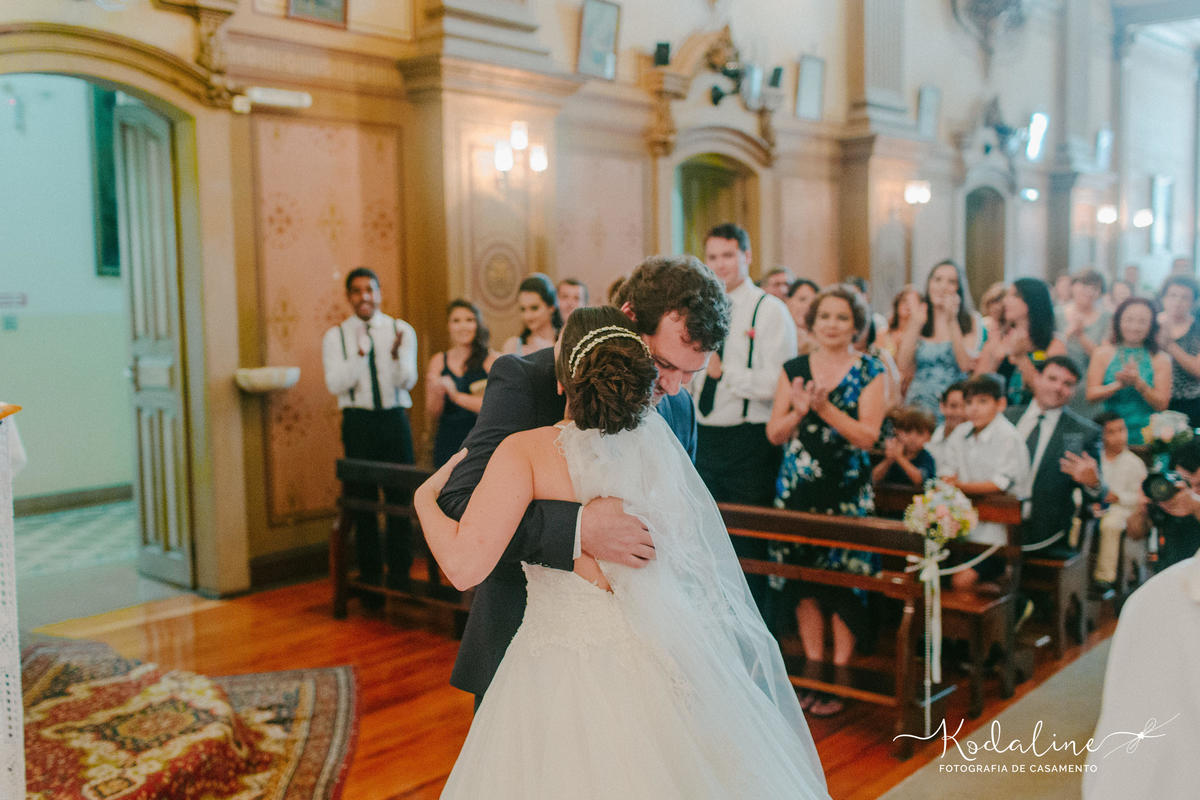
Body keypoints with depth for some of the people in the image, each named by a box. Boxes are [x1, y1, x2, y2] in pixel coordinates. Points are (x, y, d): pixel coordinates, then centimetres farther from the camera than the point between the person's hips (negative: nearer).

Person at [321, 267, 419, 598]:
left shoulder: (402, 330, 4)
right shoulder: (335, 336, 3)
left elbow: (407, 381, -6)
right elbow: (335, 384, -8)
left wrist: (396, 354, -26)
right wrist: (360, 354, -22)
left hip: (395, 419, 0)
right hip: (358, 422, 0)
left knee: (401, 498, 2)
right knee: (362, 500, 5)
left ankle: (400, 577, 13)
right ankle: (370, 577, 17)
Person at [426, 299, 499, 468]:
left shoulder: (492, 359, 0)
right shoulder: (439, 361, 11)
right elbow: (433, 414, 8)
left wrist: (457, 396, -16)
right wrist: (437, 395, -13)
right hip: (447, 446, 3)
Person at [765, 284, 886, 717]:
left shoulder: (870, 372, 0)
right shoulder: (794, 369, 8)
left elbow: (867, 436, -9)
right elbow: (774, 433, 5)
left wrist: (825, 408, -19)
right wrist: (799, 410, -14)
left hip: (848, 490, -3)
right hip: (798, 487, 3)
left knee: (845, 577, -2)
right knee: (803, 579, 7)